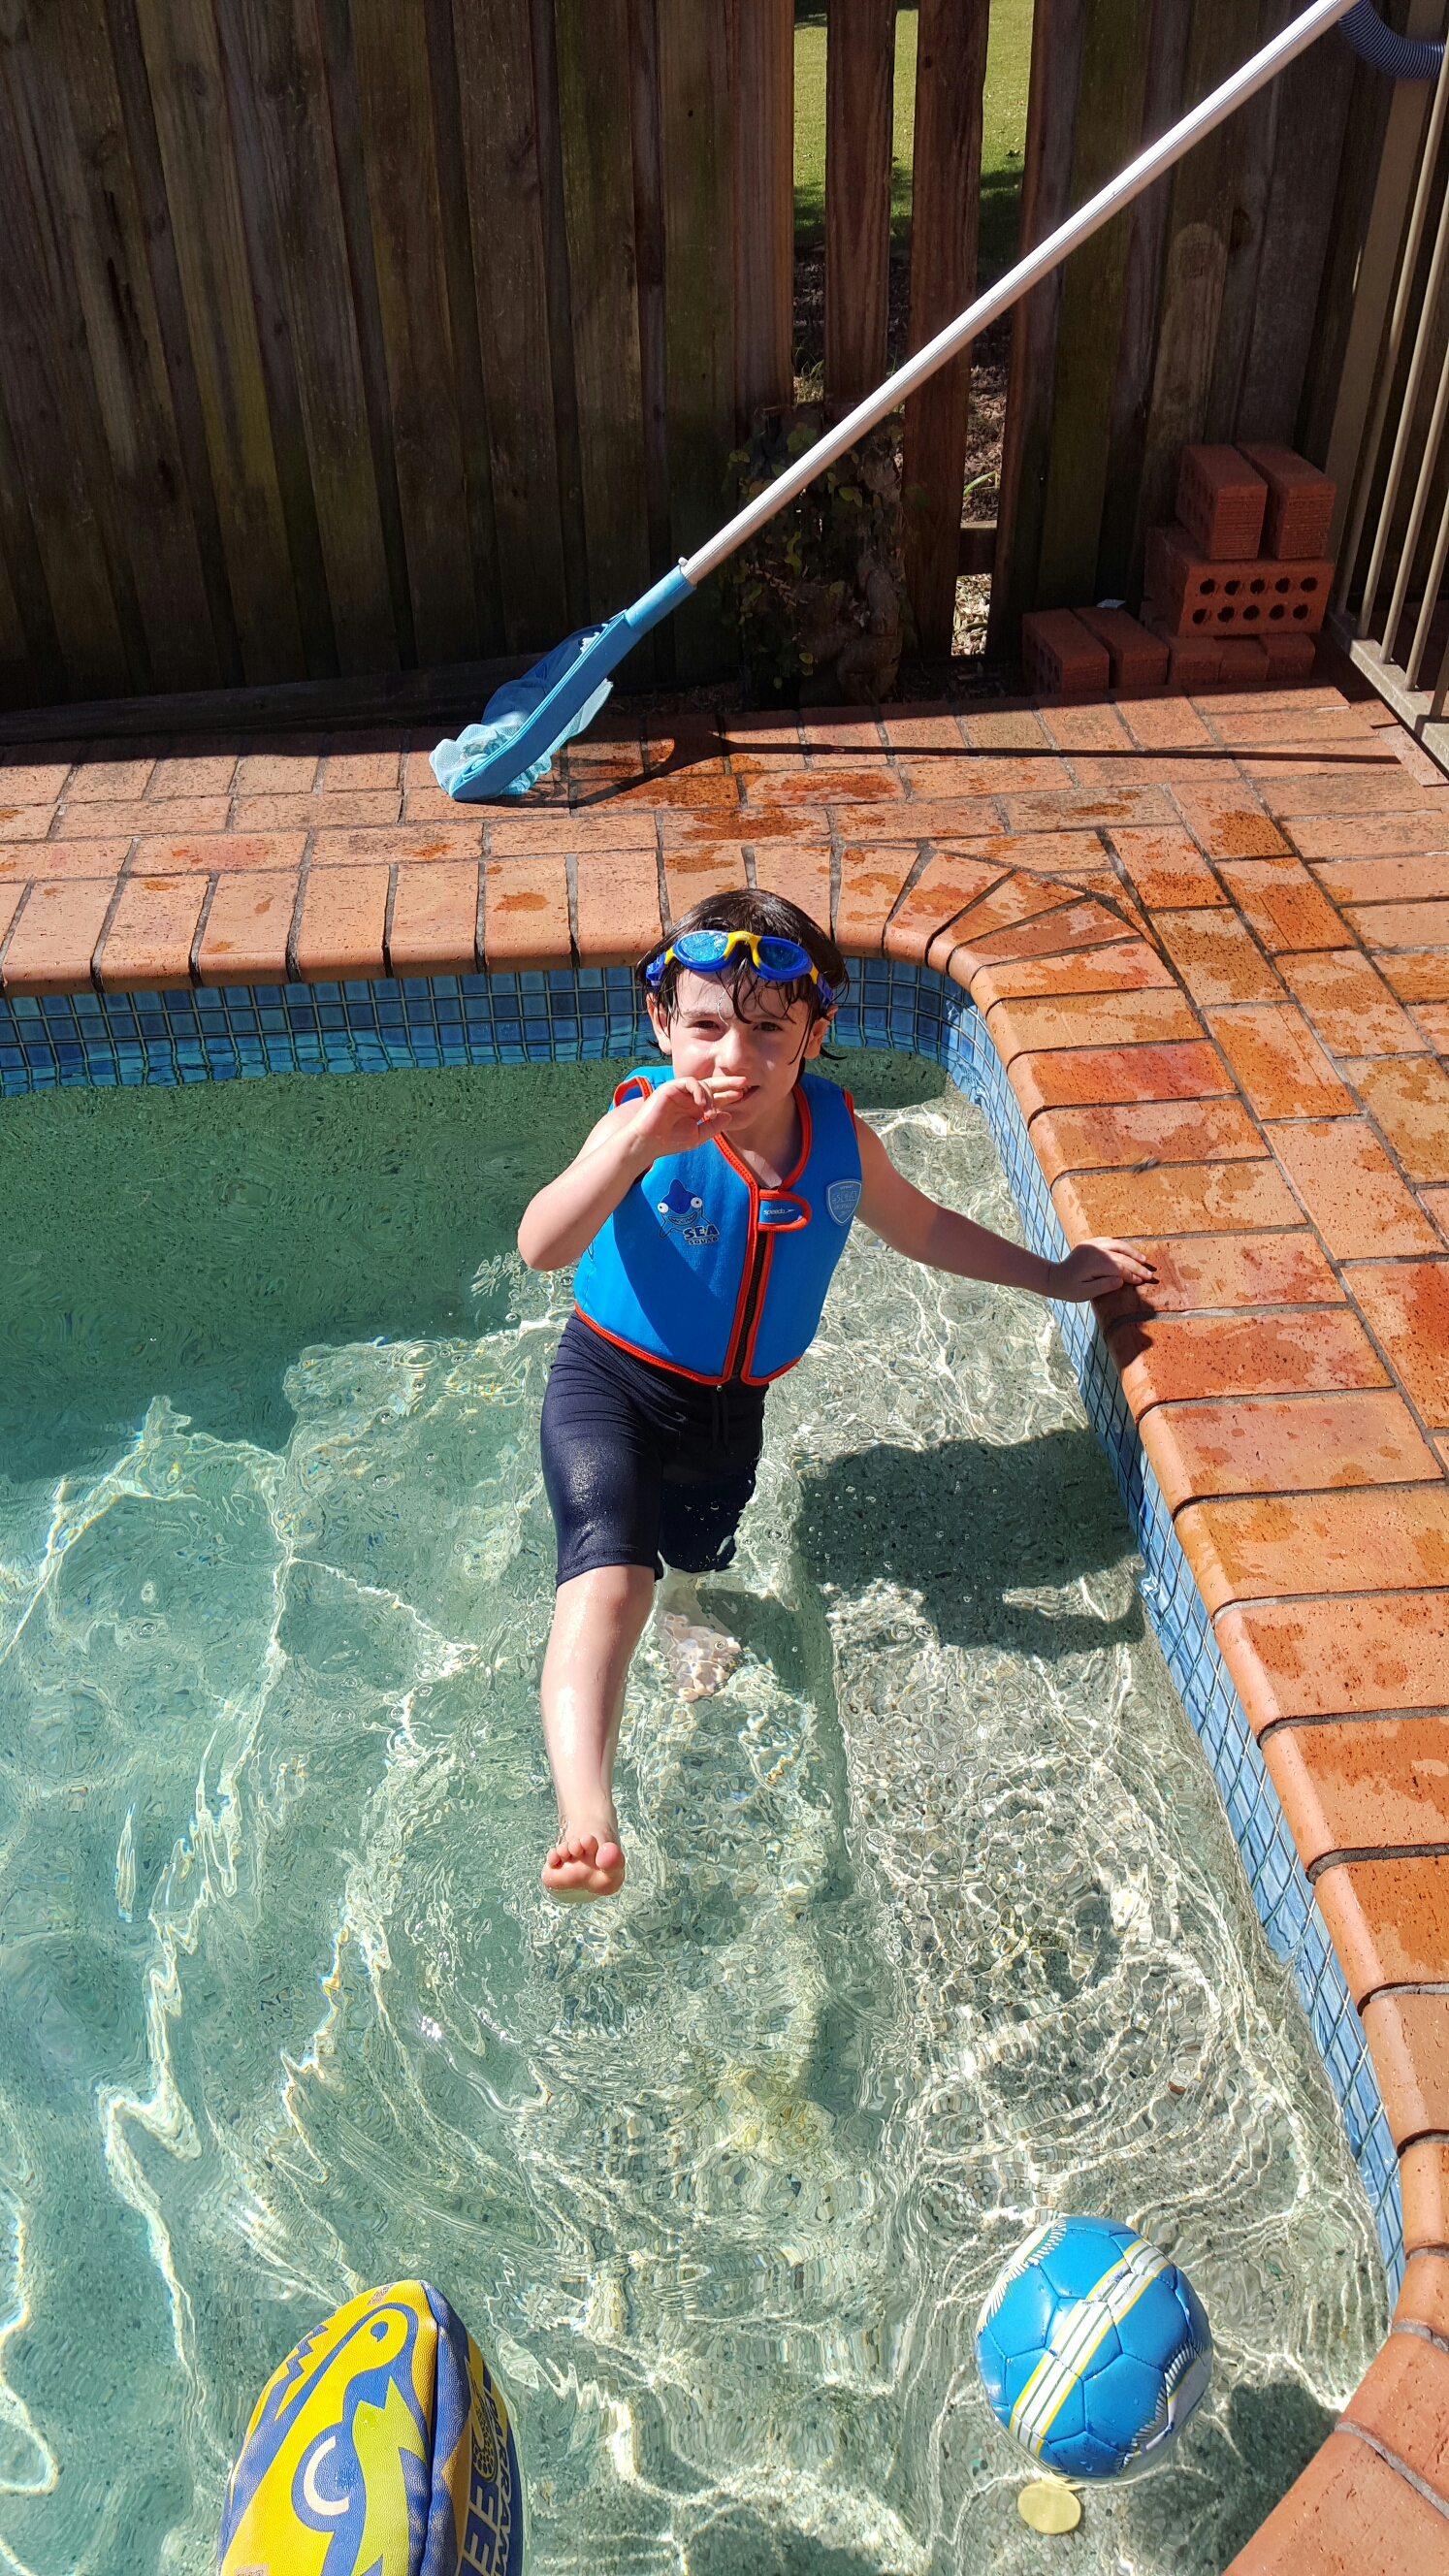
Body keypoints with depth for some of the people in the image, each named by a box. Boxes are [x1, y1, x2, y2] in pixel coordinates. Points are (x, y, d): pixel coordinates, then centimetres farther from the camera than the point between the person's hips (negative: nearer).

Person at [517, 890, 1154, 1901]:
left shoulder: (838, 1134, -12)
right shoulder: (644, 1124, -26)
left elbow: (918, 1223, 8)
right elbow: (542, 1249, -41)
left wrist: (1050, 1275, 13)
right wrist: (638, 1147, -56)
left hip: (734, 1403, 5)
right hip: (613, 1381, -5)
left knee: (701, 1546, 32)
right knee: (609, 1579, -29)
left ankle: (684, 1612, 70)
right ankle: (586, 1823, -31)